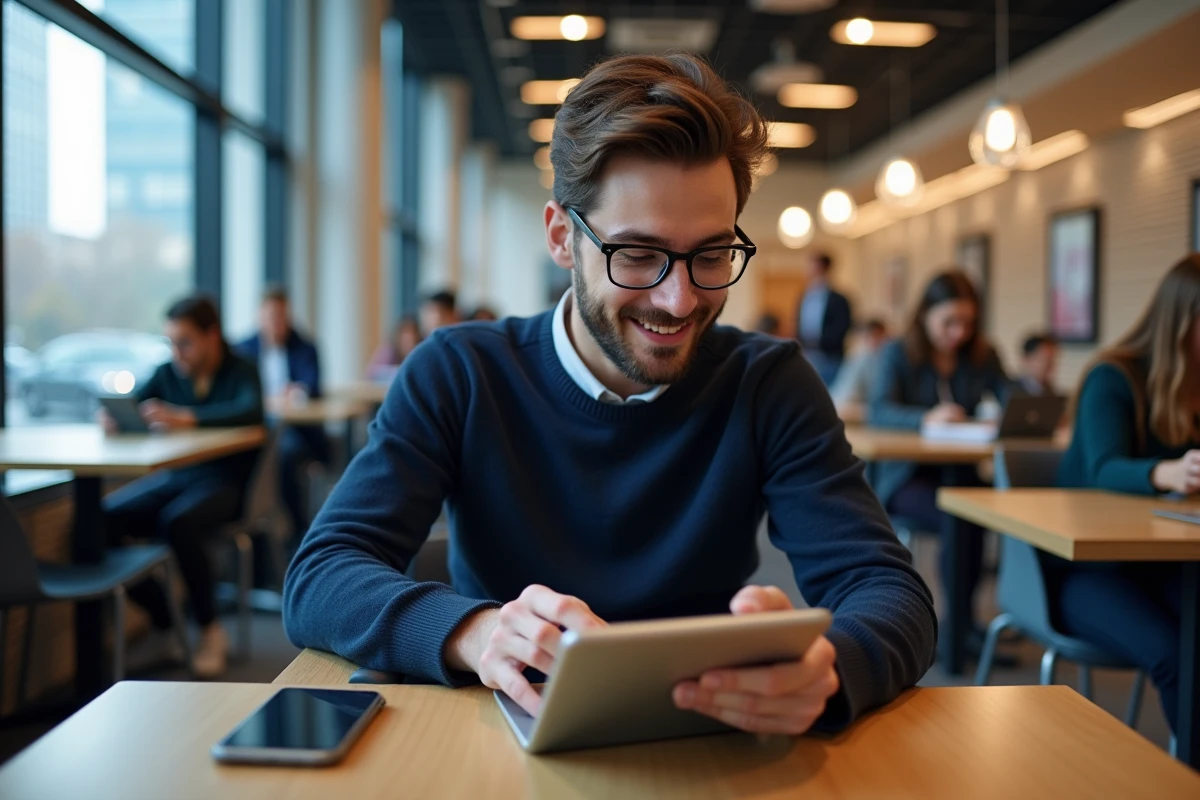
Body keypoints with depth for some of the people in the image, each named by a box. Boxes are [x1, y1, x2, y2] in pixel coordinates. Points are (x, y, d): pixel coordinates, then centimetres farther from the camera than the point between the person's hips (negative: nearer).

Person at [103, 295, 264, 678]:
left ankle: (210, 630, -15)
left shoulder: (241, 372, -6)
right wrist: (110, 416, -26)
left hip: (224, 481, -5)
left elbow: (252, 411, -27)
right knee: (104, 518, -20)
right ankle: (164, 622, -6)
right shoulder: (168, 373, 7)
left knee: (177, 521, -35)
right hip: (174, 474, 5)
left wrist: (187, 418, -40)